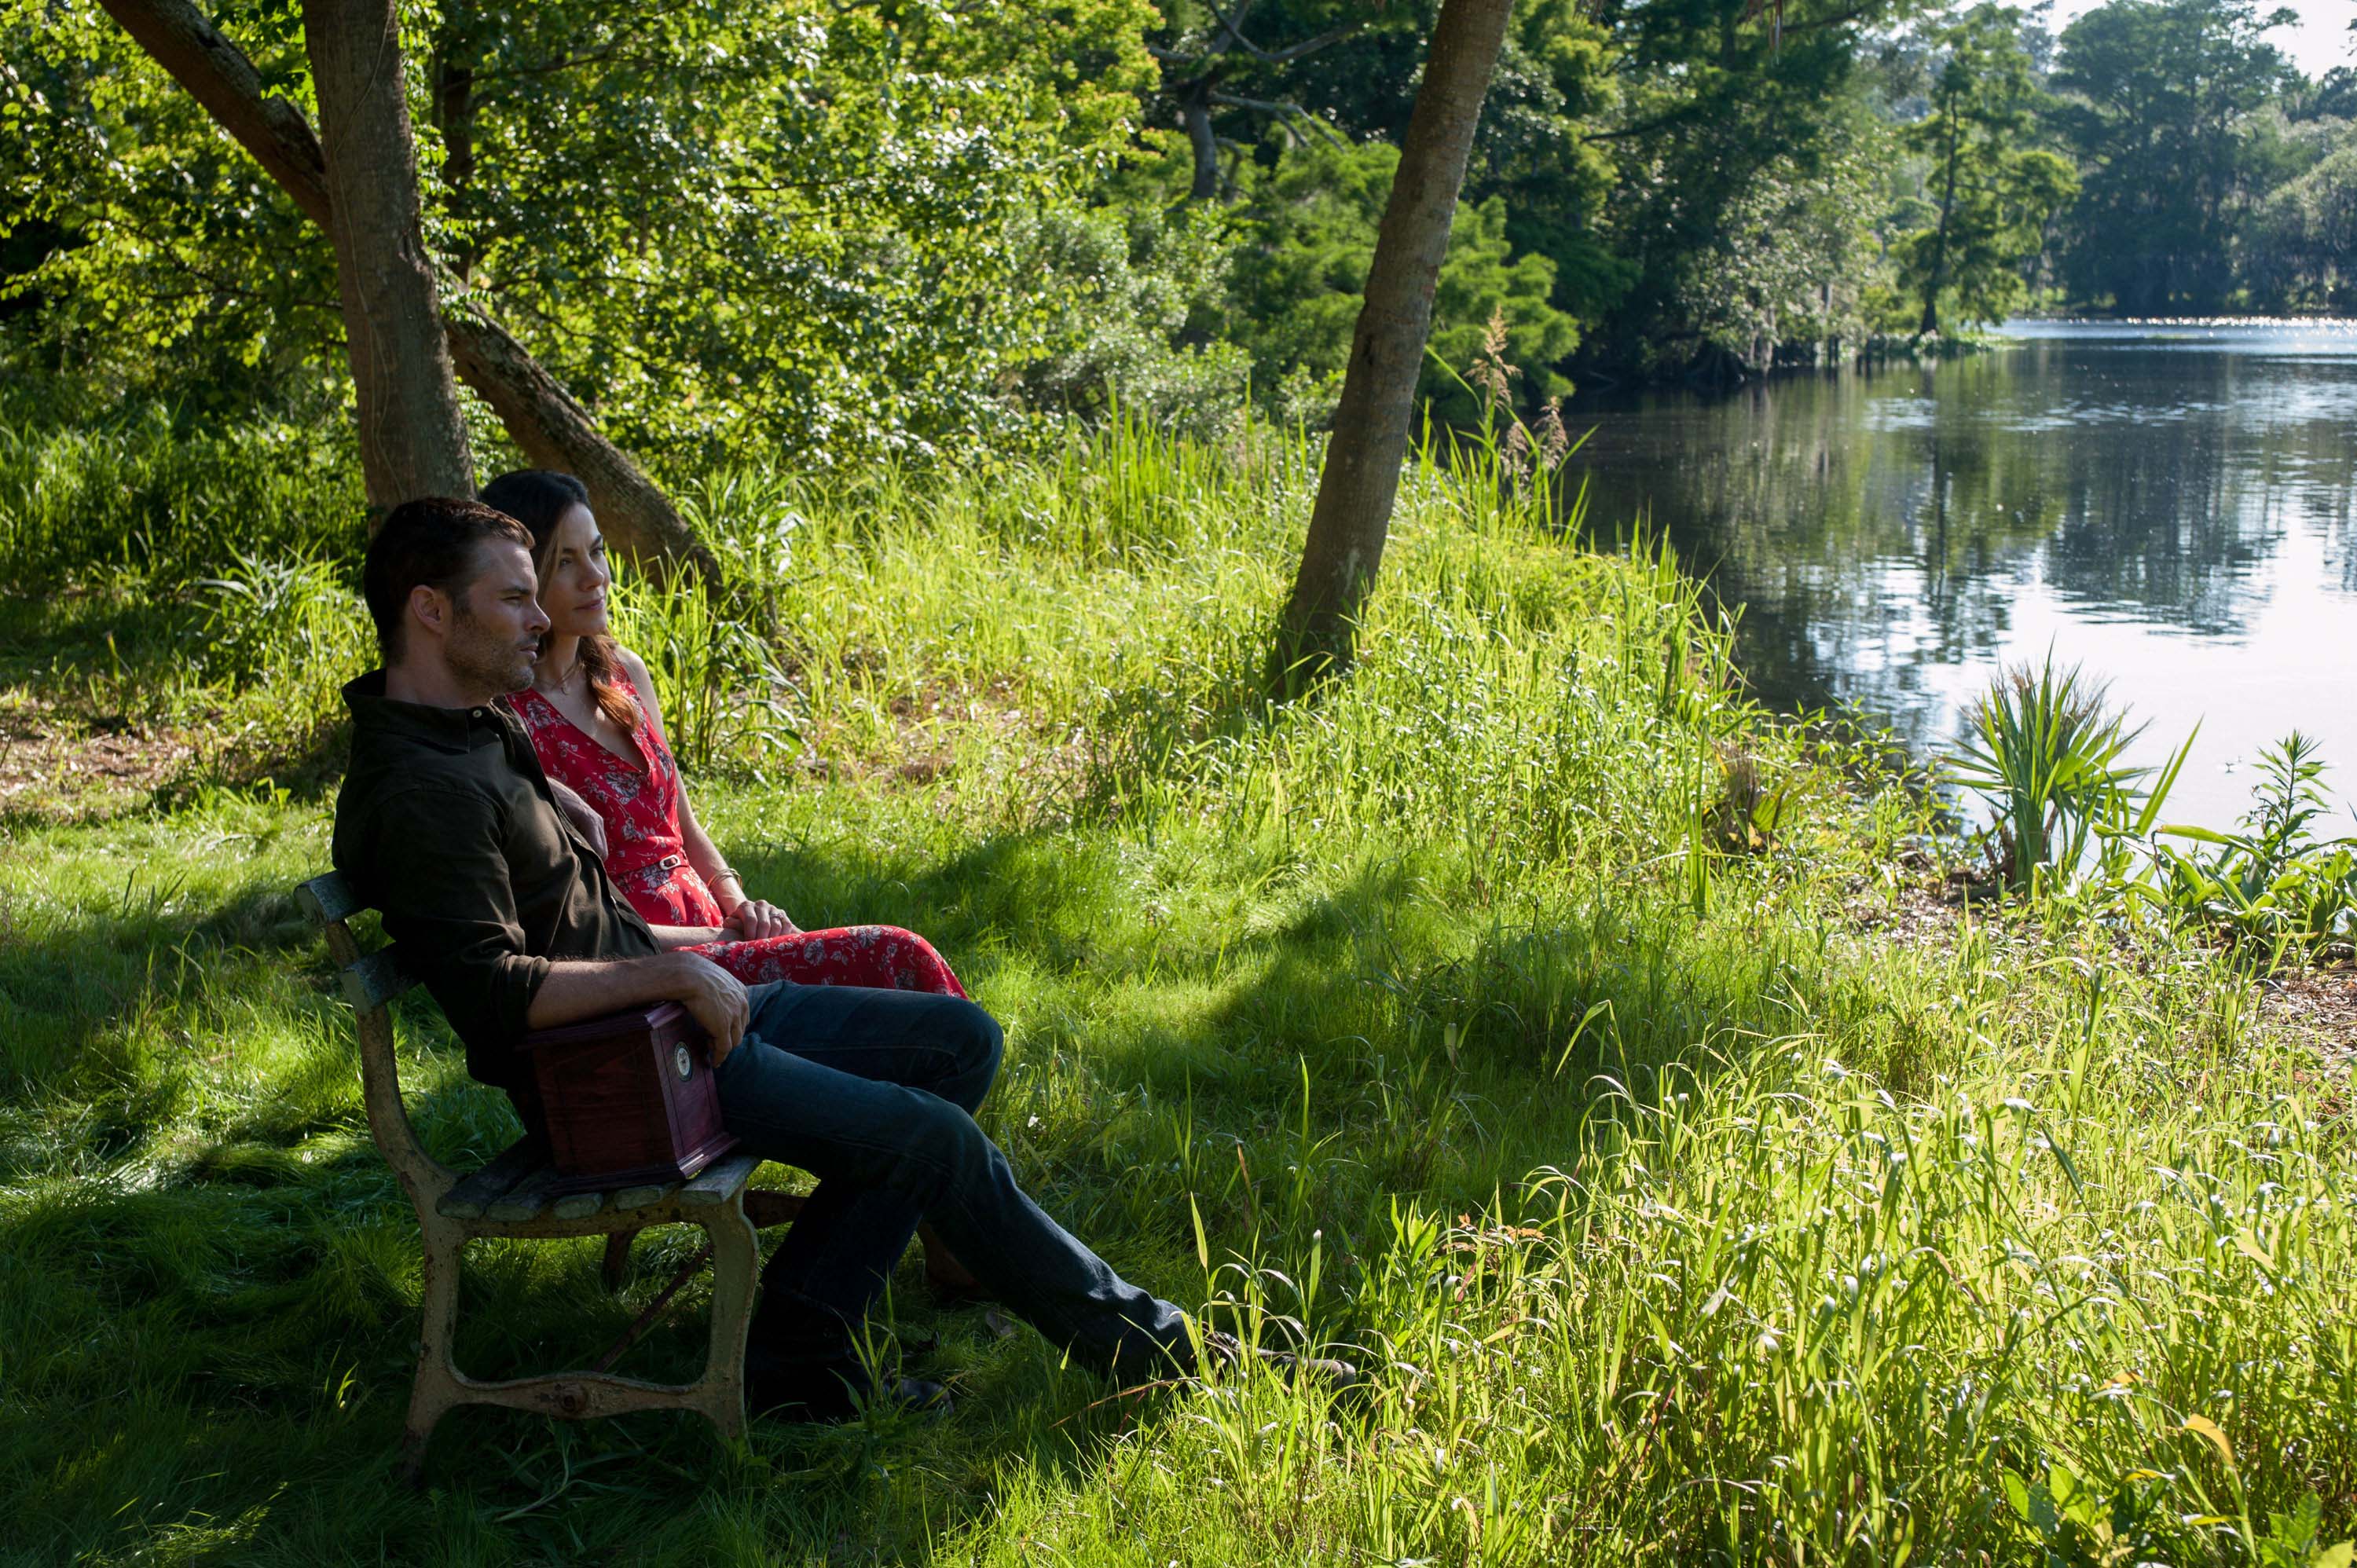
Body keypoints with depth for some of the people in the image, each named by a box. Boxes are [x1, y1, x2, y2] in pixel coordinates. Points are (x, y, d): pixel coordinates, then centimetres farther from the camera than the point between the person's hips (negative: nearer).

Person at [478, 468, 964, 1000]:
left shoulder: (623, 672, 14)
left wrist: (737, 904, 4)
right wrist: (719, 937, -14)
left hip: (707, 930, 7)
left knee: (903, 955, -13)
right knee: (894, 957, -21)